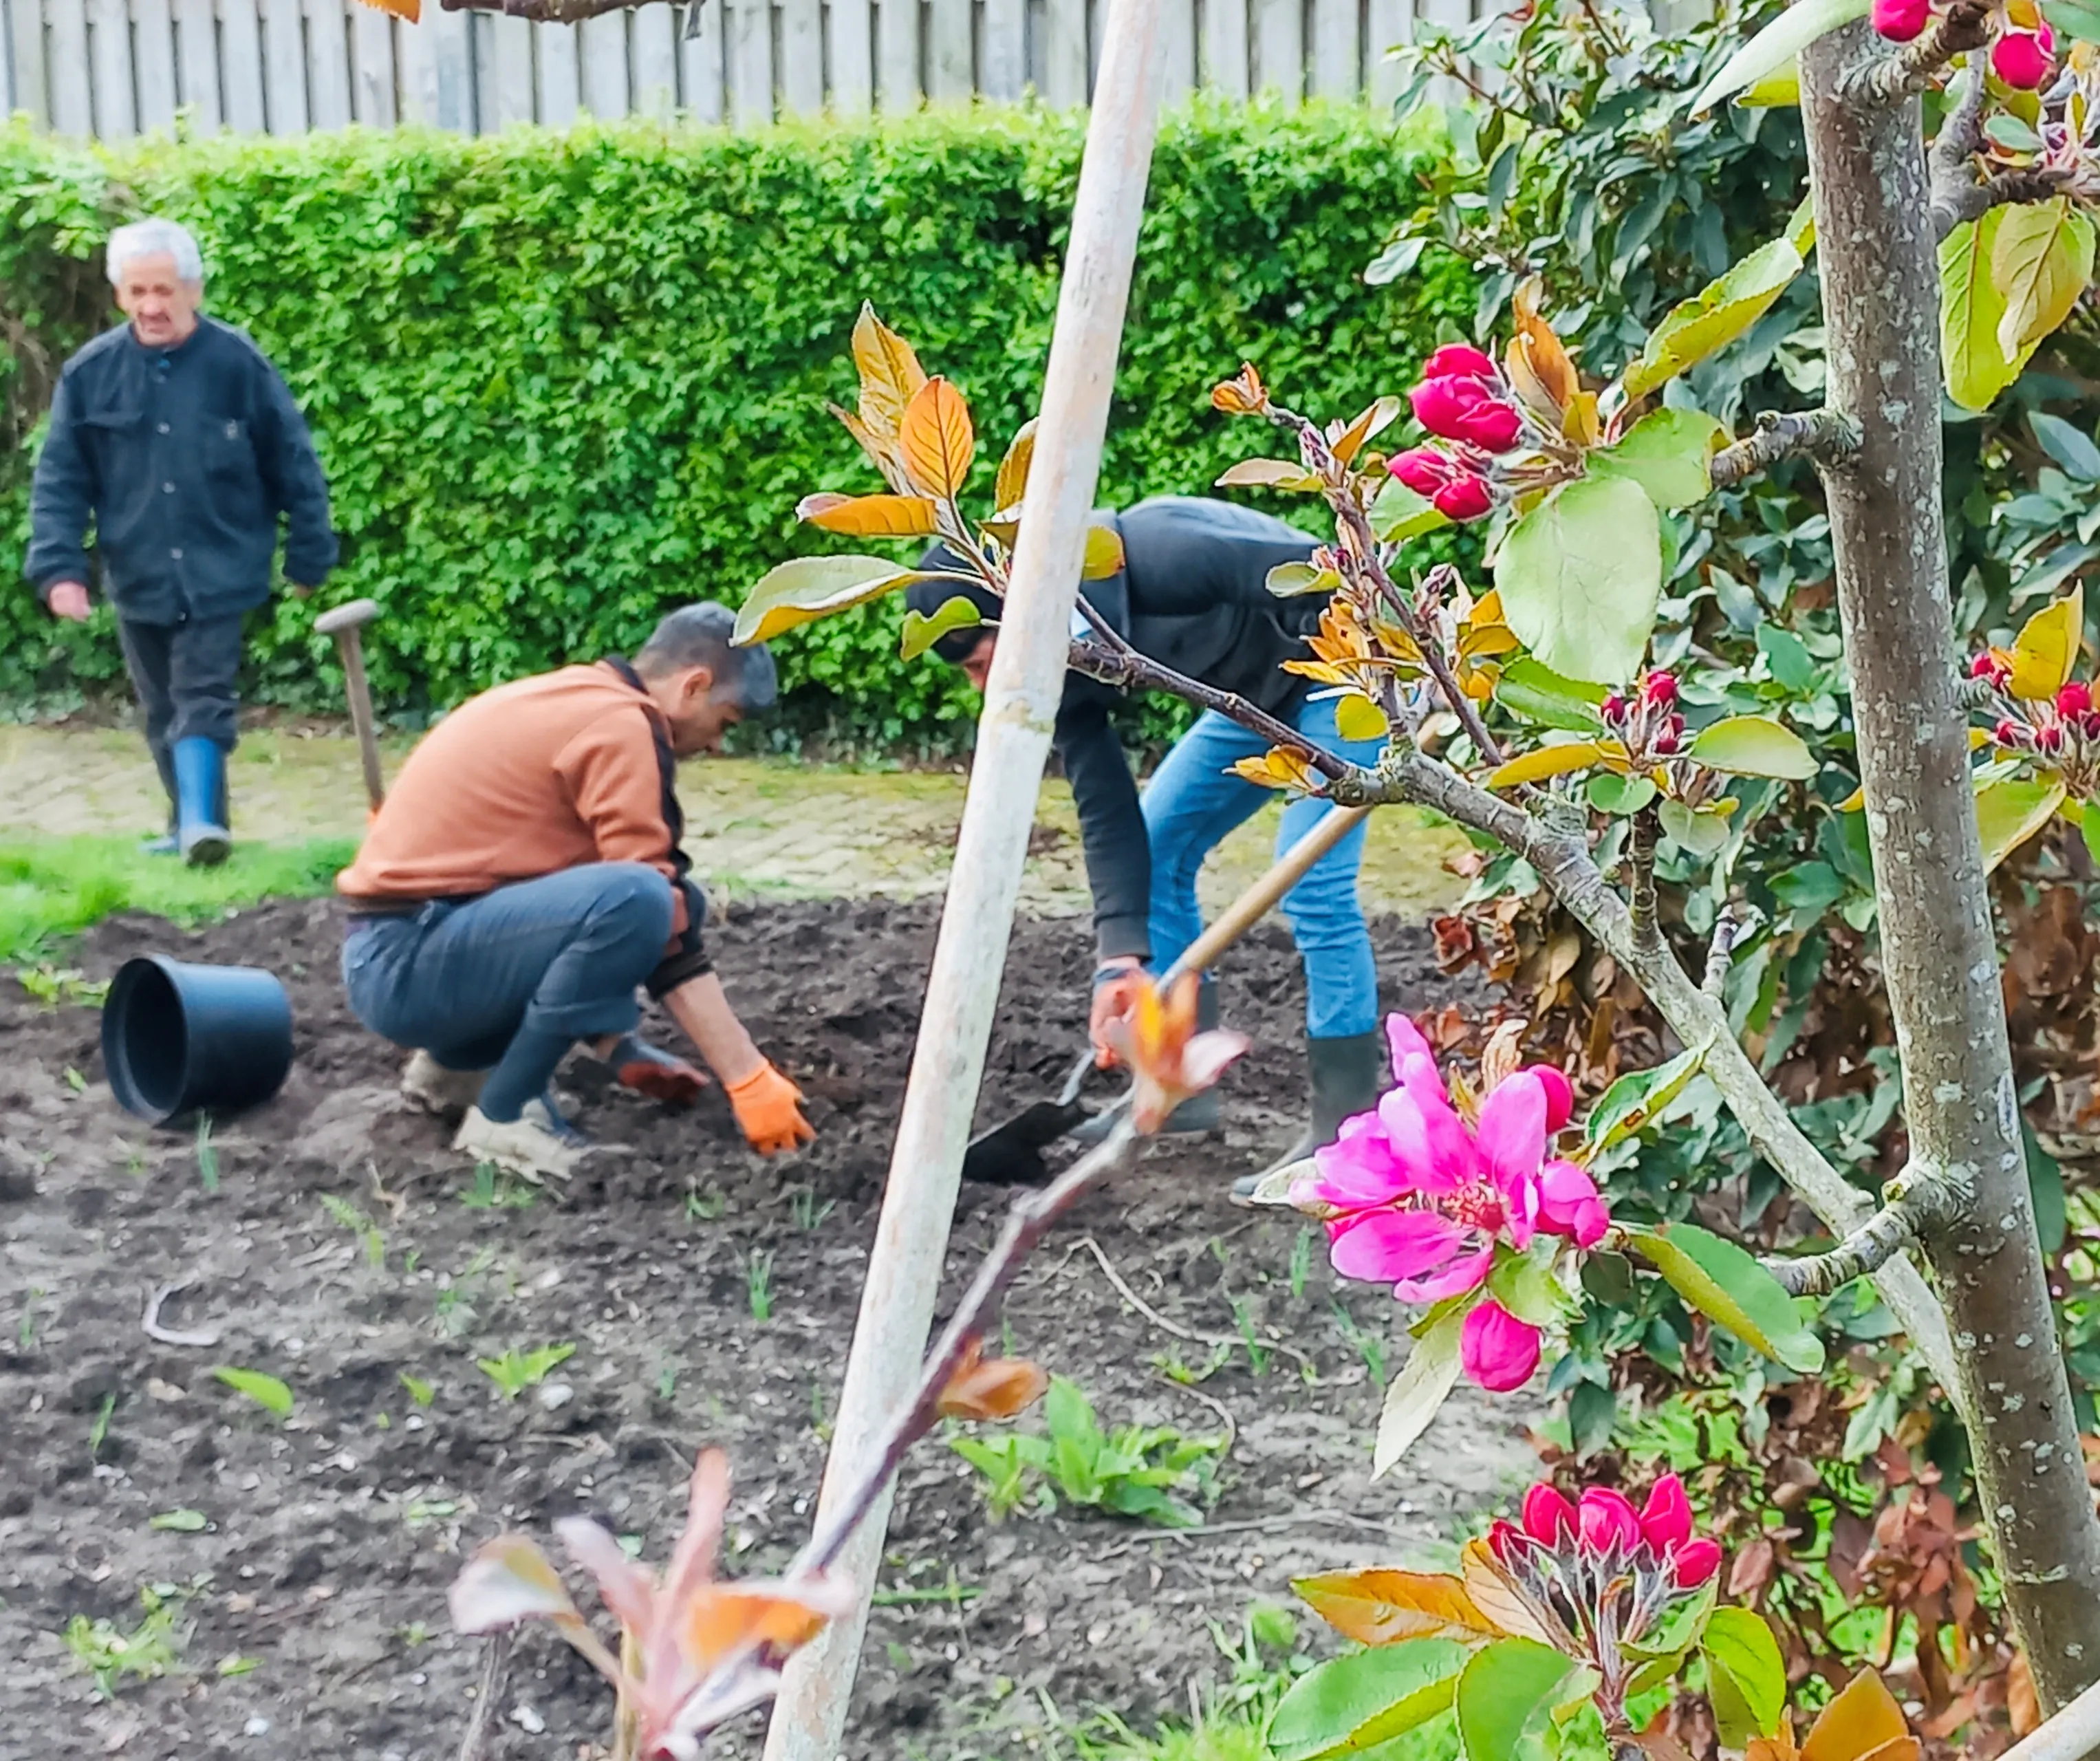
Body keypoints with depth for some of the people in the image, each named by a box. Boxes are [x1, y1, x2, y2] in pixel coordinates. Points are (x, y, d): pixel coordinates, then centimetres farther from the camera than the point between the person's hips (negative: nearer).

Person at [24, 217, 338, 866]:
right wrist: (58, 566, -10)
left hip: (217, 573, -3)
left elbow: (294, 464, -2)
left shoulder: (239, 364, -10)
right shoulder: (90, 372, -4)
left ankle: (199, 823, -16)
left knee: (202, 702, -11)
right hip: (137, 577, 3)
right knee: (163, 712, 12)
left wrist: (309, 557, 2)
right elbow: (60, 479, 0)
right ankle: (192, 824, 24)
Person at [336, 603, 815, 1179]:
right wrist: (749, 1078, -11)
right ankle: (503, 1113, -13)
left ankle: (456, 1064, 14)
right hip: (405, 963, -10)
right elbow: (665, 929, -15)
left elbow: (592, 896, 27)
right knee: (642, 901, -28)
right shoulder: (619, 724, -11)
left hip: (393, 952, 10)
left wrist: (622, 1051, 22)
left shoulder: (574, 702, 18)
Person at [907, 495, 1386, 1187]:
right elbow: (1108, 812, -6)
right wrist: (1122, 958, -14)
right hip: (1256, 691, 9)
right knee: (1157, 844, 7)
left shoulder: (1145, 555, -33)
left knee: (1312, 883, -17)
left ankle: (1348, 1130, -8)